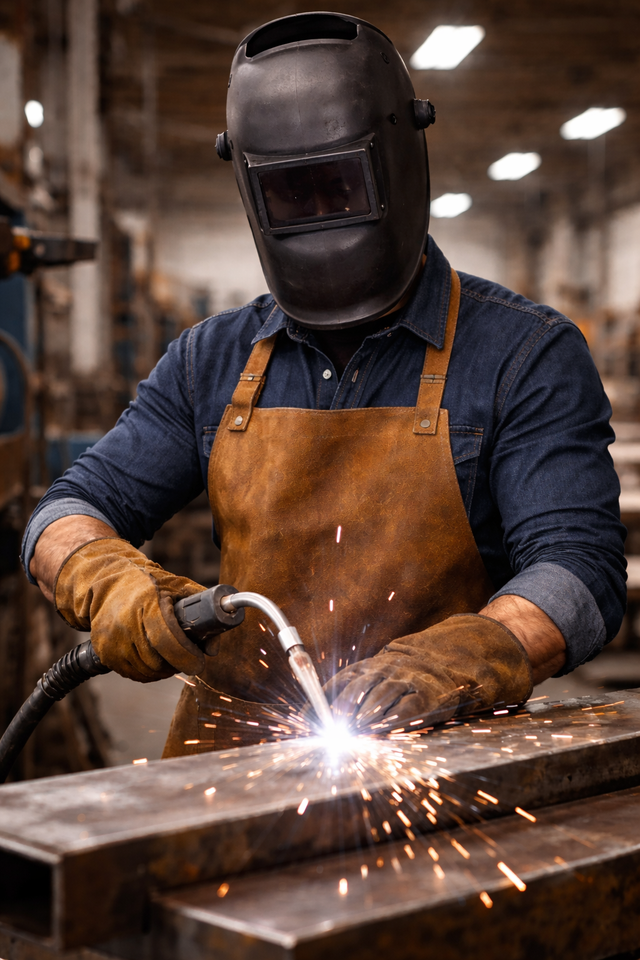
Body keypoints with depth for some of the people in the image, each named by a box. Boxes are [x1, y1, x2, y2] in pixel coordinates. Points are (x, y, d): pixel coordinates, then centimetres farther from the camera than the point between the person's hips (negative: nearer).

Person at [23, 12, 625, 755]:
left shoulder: (528, 356, 0)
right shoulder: (212, 360, 12)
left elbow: (580, 564, -9)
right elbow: (70, 512, 12)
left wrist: (448, 667, -29)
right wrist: (111, 584, -12)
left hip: (436, 769, -2)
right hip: (229, 746, 2)